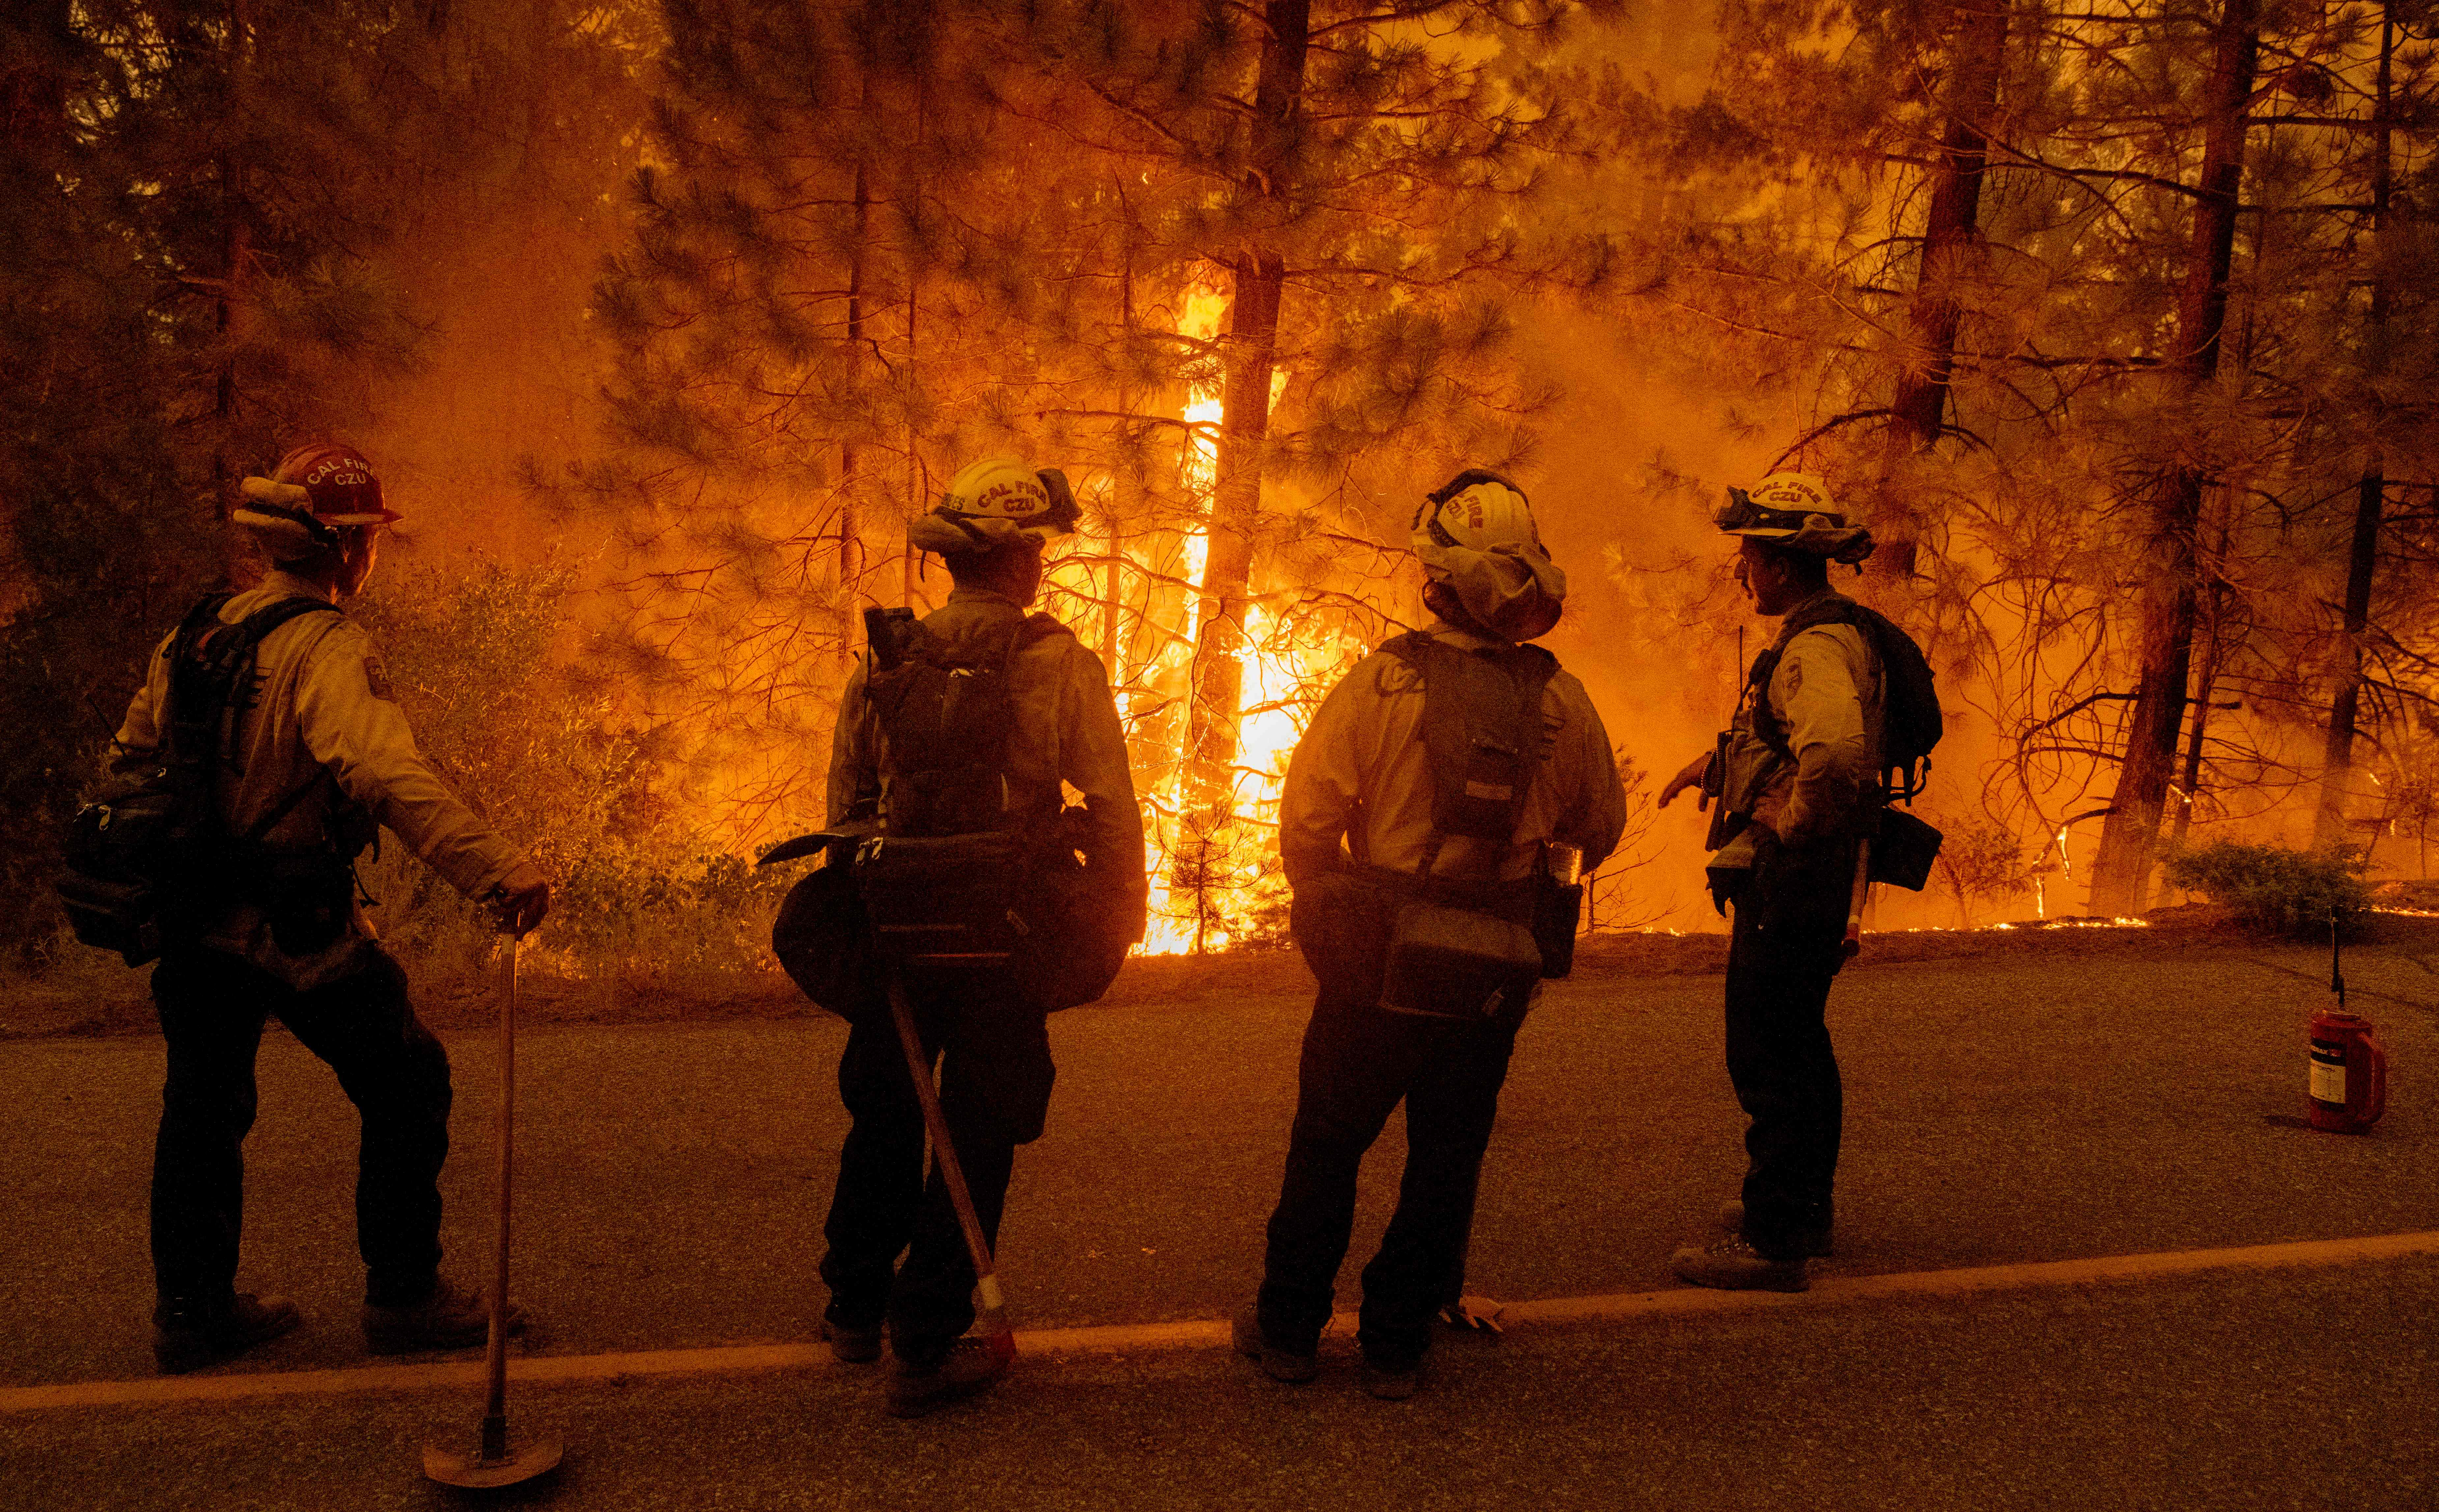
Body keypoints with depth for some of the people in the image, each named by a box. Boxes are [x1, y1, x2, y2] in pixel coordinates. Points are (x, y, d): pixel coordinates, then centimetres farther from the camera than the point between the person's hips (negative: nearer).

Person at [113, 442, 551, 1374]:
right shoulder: (327, 649, -18)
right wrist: (495, 868, -45)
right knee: (406, 1086, 8)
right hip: (295, 927, -8)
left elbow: (131, 760, 17)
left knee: (204, 1107, 19)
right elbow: (384, 773, -36)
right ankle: (403, 1296, 14)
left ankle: (192, 1311, 29)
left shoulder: (198, 633, 8)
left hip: (195, 920, 8)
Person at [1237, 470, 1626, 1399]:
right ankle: (1396, 1344, 23)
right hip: (1494, 977, 2)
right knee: (1446, 1162, 15)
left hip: (1378, 966, -2)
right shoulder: (1560, 700, -5)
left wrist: (1326, 907, 6)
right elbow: (1600, 830, 8)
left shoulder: (1381, 682, -13)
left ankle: (1289, 1329, 26)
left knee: (1327, 1147, 15)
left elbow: (1307, 817, -12)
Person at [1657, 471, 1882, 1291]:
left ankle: (1773, 1239, 3)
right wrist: (1715, 765, 19)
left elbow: (1837, 754, -40)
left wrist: (1792, 824, -24)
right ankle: (1804, 1208, 34)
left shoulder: (1817, 649, -20)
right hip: (1799, 881, 11)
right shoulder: (1818, 638, 15)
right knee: (1797, 1048, 20)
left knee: (1769, 1060, -5)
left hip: (1789, 878, -11)